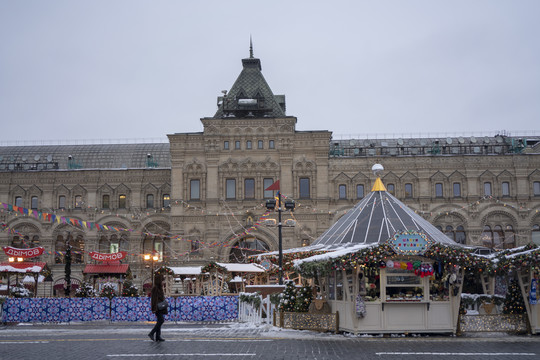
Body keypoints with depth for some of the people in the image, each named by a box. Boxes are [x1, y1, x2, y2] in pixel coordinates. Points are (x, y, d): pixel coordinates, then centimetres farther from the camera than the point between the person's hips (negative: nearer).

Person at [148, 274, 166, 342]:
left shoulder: (159, 288, 16)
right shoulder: (155, 288, -12)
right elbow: (154, 298, -18)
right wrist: (154, 308, -22)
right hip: (158, 307, -10)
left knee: (160, 321, 6)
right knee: (161, 320, -15)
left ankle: (158, 337, 6)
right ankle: (151, 333, -11)